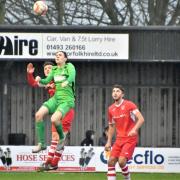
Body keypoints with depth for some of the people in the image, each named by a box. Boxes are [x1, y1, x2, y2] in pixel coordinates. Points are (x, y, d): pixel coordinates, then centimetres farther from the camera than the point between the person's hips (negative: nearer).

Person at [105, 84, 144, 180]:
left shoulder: (129, 105, -9)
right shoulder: (111, 109, 9)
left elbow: (141, 119, -18)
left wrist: (134, 129, -34)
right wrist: (109, 142, 16)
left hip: (130, 139, -6)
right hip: (119, 139, 6)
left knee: (121, 161, -19)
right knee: (111, 161, -3)